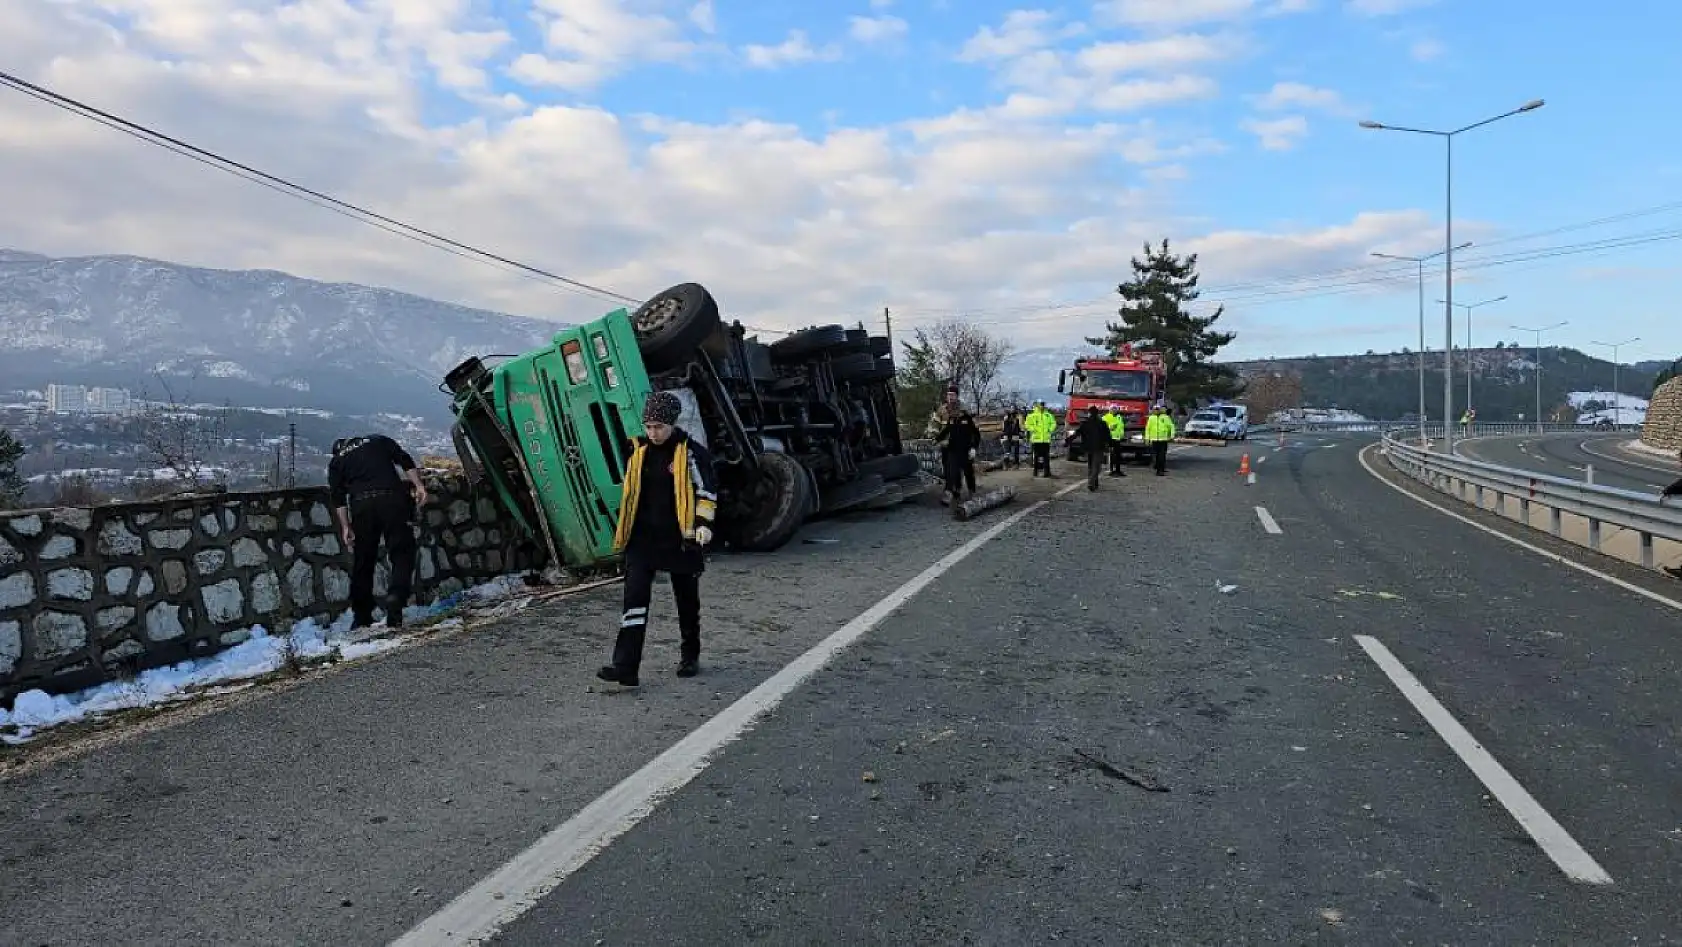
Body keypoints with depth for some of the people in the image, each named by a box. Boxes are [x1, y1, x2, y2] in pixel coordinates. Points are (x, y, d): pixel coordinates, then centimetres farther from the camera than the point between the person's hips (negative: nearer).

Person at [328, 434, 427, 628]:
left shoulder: (336, 461, 23)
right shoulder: (379, 440, 25)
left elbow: (338, 497, 10)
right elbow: (406, 461, 8)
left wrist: (345, 526, 6)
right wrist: (419, 486, 1)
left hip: (361, 505, 1)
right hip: (393, 499, -1)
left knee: (362, 562, 12)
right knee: (402, 554, 1)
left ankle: (361, 619, 18)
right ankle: (395, 600, -21)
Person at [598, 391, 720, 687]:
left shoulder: (692, 452, -8)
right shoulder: (638, 451, 6)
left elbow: (707, 491, -6)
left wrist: (704, 523, -20)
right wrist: (625, 529, 20)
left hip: (680, 538, -3)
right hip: (643, 537, 3)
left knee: (687, 600, 12)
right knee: (635, 597, -8)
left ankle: (690, 656, 30)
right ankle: (626, 667, -11)